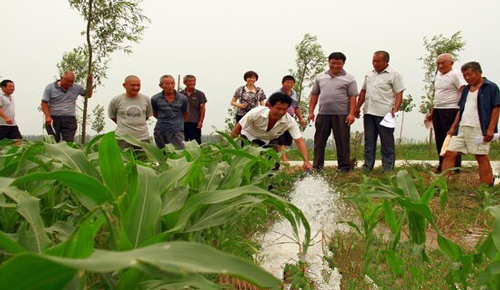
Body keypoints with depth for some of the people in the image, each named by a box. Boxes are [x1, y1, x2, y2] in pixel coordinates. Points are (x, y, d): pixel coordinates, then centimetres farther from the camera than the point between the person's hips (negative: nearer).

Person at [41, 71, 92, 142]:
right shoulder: (50, 87, 2)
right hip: (53, 119, -1)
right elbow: (44, 103, -2)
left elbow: (88, 95, 16)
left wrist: (90, 83, 0)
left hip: (69, 120, 1)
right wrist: (47, 116, -14)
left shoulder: (76, 88, 9)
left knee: (69, 142, -8)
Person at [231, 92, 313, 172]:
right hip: (250, 136, -2)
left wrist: (306, 161, -47)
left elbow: (299, 140, -34)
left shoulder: (290, 121, -31)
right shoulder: (256, 113, -36)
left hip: (270, 140, 3)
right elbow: (239, 126, -21)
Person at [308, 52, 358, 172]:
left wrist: (351, 114, -13)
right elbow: (314, 95, 14)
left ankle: (344, 167, 10)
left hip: (341, 115, -3)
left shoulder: (349, 79, 2)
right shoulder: (320, 78, 13)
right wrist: (311, 111, 8)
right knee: (319, 141, 6)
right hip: (323, 114, 3)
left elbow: (353, 98, -3)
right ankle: (317, 166, 14)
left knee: (342, 142, 1)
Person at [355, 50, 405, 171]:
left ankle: (388, 168, 6)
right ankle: (367, 166, 16)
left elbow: (399, 94, -8)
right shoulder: (369, 74, 16)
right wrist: (357, 107, 16)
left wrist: (395, 110, -19)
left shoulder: (394, 75, -3)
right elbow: (363, 92, 21)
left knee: (387, 142, 1)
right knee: (369, 141, 10)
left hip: (385, 114, -6)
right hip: (368, 112, 6)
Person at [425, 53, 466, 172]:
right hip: (437, 111, 9)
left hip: (450, 110, -8)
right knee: (439, 139, 11)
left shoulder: (455, 74, -8)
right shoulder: (438, 75, 18)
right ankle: (442, 166, 20)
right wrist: (432, 112, 23)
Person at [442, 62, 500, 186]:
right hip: (462, 128, 7)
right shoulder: (466, 89, 18)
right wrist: (453, 128, 17)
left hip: (479, 129, -7)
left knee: (481, 157, -3)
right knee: (449, 153, 1)